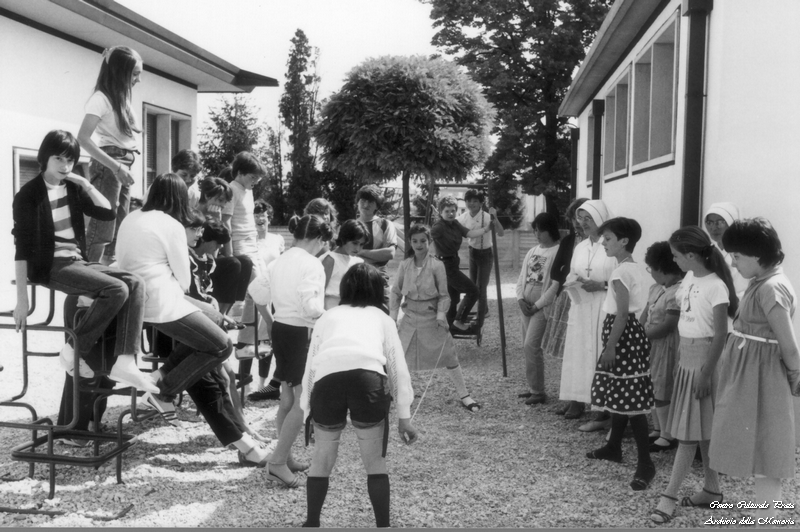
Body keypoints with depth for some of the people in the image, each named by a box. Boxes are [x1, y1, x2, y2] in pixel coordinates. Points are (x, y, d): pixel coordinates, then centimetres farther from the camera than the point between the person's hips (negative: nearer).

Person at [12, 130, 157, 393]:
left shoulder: (73, 189, 11)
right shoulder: (29, 194, -8)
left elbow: (108, 213, 9)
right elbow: (22, 247, -12)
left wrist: (87, 186, -3)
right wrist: (22, 299, -17)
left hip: (78, 262, 7)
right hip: (50, 266, -7)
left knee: (135, 282, -17)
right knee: (116, 289, -27)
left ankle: (124, 362, -26)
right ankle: (74, 351, -9)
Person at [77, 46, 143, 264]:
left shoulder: (121, 97, 14)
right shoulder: (102, 98, -10)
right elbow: (83, 138, -17)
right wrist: (116, 166, -21)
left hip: (123, 166, 8)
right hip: (108, 166, -8)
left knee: (118, 228, 10)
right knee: (102, 226, -11)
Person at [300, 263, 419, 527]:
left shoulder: (327, 316, 31)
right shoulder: (381, 317, 29)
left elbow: (310, 364, 26)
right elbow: (398, 367, 22)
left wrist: (308, 411, 29)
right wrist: (404, 416, 23)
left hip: (327, 380, 1)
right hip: (368, 378, -1)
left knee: (321, 459, 23)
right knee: (375, 462, 16)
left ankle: (311, 523, 33)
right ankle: (382, 524, 20)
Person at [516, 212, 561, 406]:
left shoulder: (559, 252, -10)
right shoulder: (532, 251, 14)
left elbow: (556, 284, -15)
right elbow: (522, 277, 14)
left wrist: (537, 305, -13)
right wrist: (521, 298, -3)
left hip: (542, 307, -8)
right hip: (526, 306, 8)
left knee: (531, 346, -13)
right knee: (528, 347, 10)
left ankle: (538, 391, -3)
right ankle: (533, 387, 20)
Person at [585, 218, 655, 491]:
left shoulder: (621, 272, -17)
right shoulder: (634, 268, 12)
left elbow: (622, 313, -21)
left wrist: (610, 345, -20)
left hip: (622, 336, -10)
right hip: (630, 333, 11)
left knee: (629, 400, -8)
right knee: (619, 395, 20)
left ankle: (645, 462, -4)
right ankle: (613, 446, 34)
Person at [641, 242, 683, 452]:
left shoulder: (678, 292, -22)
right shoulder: (657, 288, 8)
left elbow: (666, 327, -21)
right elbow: (645, 313, 10)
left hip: (666, 346, -9)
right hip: (652, 344, 9)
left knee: (663, 389, 0)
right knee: (653, 387, 16)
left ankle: (668, 436, 12)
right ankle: (657, 430, 28)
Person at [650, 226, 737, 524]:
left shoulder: (715, 287, -18)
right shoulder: (689, 278, 5)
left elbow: (721, 335, -17)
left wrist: (705, 374, -17)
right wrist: (681, 354, 15)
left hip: (704, 358, -8)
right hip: (686, 355, 8)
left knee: (691, 430, -2)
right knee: (702, 429, 14)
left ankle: (669, 495, 3)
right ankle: (712, 490, 25)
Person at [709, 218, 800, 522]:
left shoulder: (770, 288, -21)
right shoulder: (761, 283, 8)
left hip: (759, 377, -9)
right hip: (747, 374, 9)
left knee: (763, 452, 1)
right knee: (759, 450, 18)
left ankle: (765, 519, 13)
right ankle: (766, 512, 31)